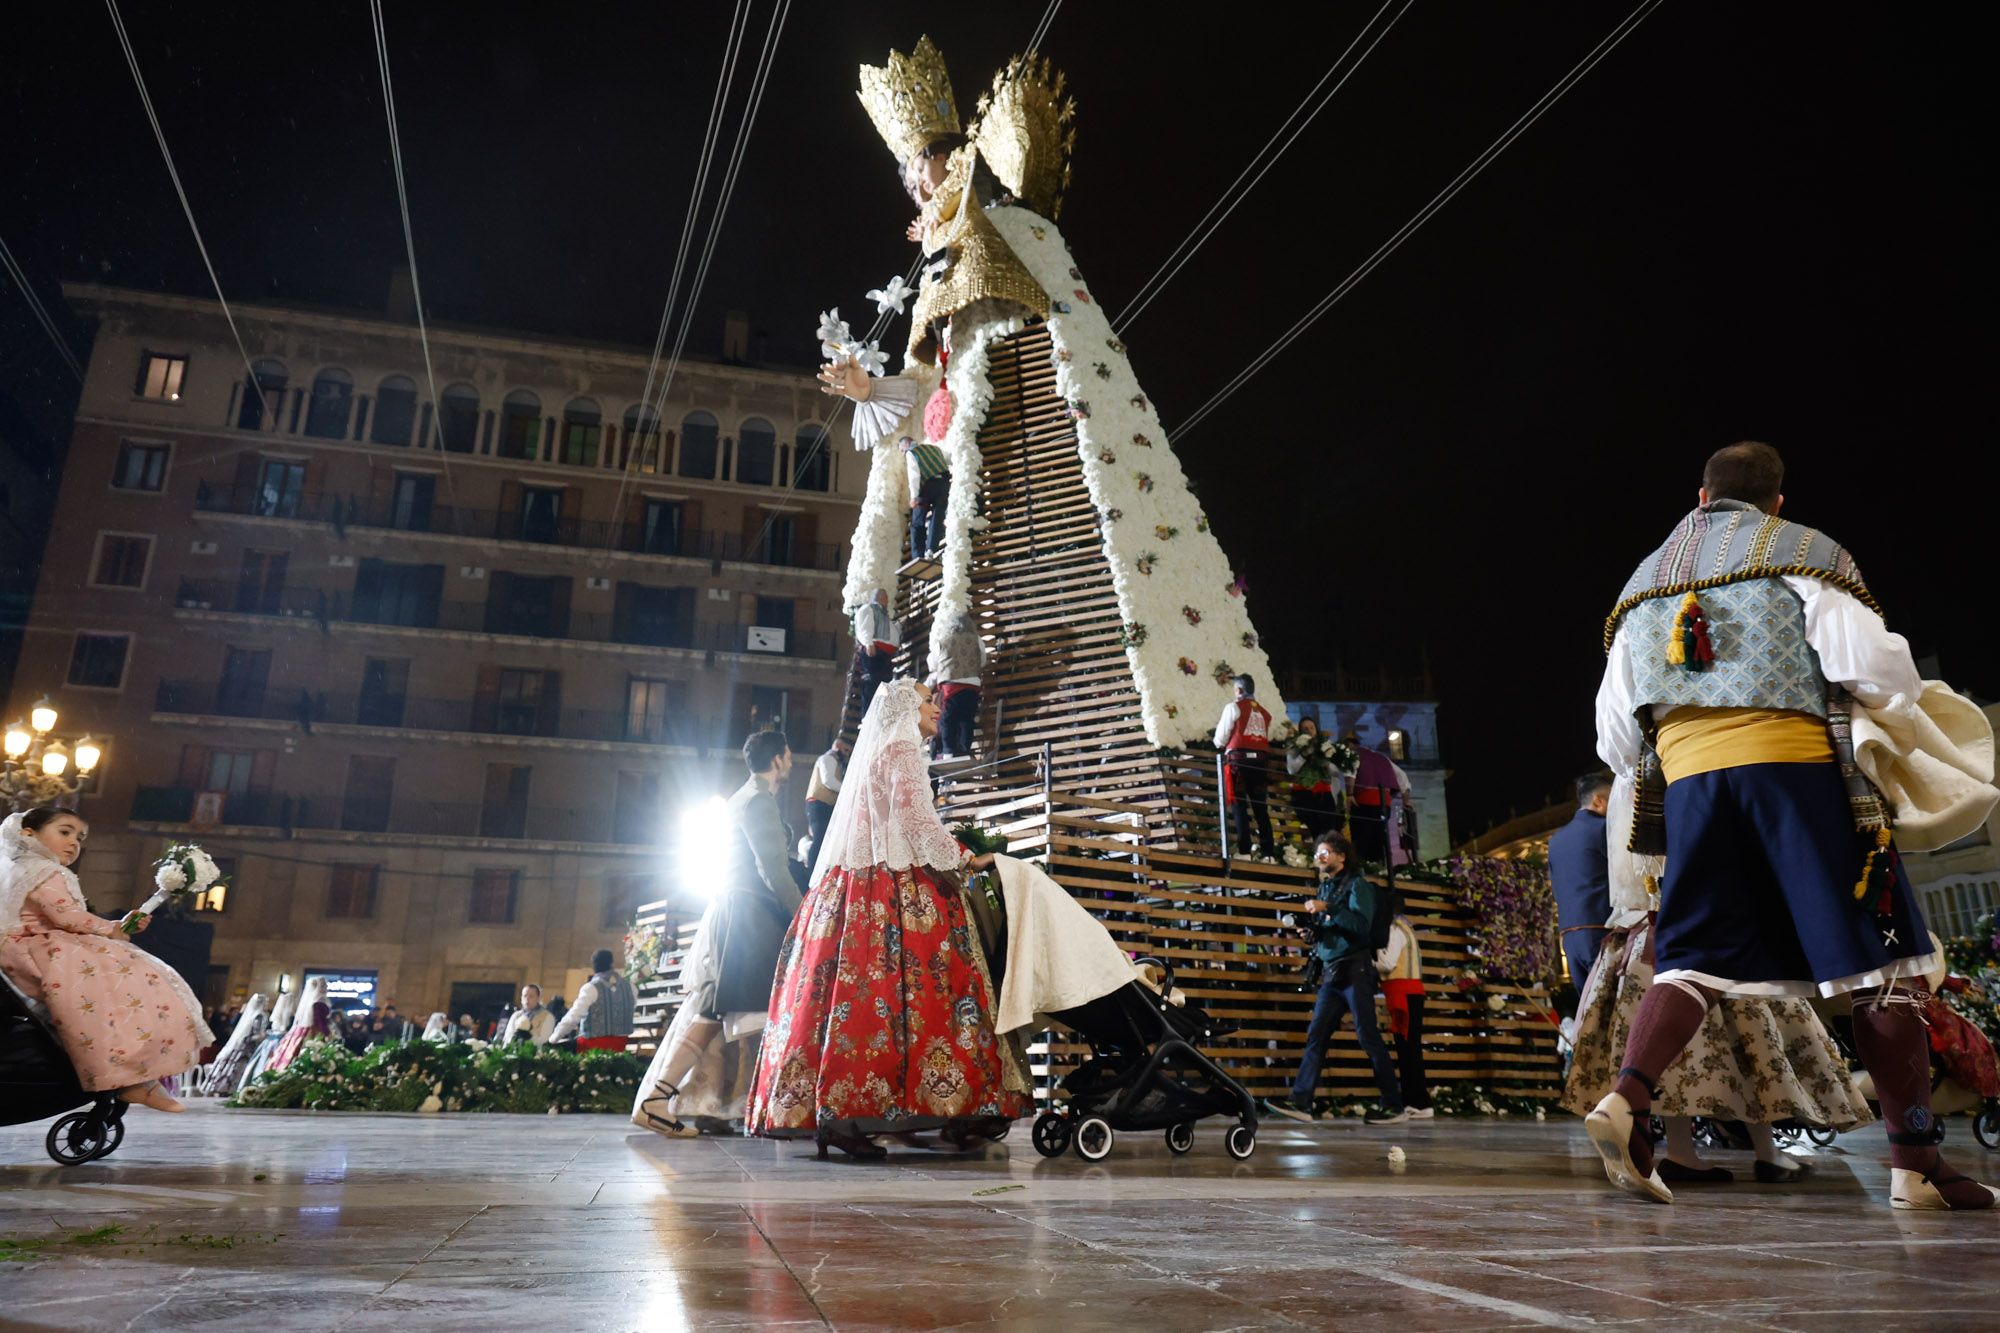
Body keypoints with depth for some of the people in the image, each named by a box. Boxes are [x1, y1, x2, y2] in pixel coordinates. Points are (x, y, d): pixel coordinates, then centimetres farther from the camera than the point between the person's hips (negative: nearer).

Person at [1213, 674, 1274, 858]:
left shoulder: (1234, 707, 0)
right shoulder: (1264, 712, 14)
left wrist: (1221, 745, 21)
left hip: (1238, 759, -4)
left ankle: (1244, 850, -12)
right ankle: (1268, 852, 2)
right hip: (1259, 760, 4)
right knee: (1261, 808, 6)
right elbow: (1267, 739, 13)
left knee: (1239, 805, -4)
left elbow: (1221, 739, 0)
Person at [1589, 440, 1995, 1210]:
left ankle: (1626, 1099, -17)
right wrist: (1904, 703, 16)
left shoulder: (1644, 583, 21)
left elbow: (1614, 733, 17)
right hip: (1795, 763, -3)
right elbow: (1869, 665, -5)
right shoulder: (1803, 554, 8)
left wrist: (1645, 784, 30)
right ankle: (1916, 1163, 3)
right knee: (1874, 962, 4)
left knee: (1693, 956, 5)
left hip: (1688, 773, 4)